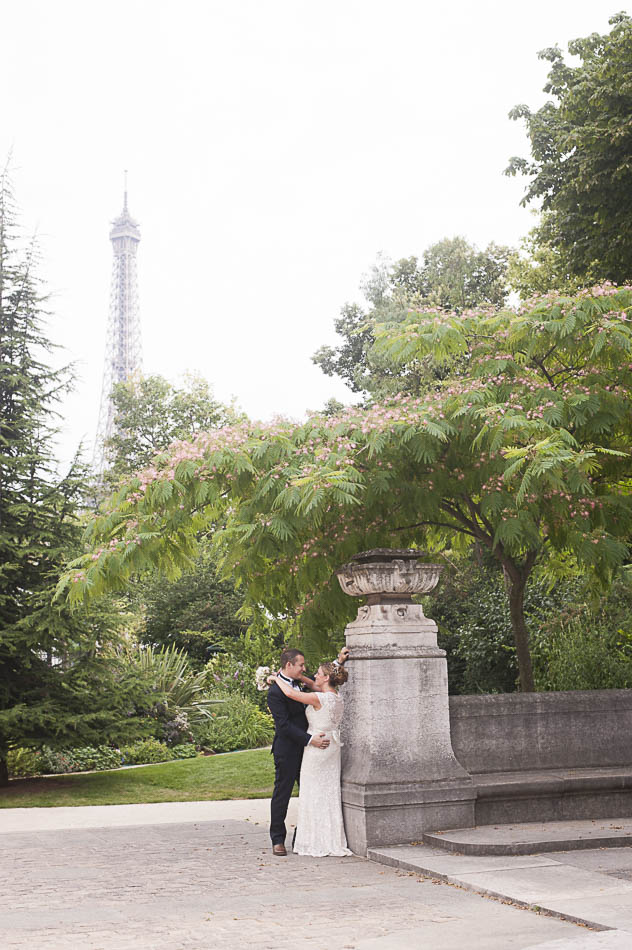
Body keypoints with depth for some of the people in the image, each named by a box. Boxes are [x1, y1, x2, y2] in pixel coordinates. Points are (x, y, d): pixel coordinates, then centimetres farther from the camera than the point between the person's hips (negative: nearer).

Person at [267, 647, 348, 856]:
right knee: (282, 794, 3)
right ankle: (278, 840, 13)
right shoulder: (275, 692, -17)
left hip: (305, 748, 8)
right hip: (287, 750, -8)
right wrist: (311, 739, -25)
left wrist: (339, 662, 16)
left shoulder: (299, 682, 9)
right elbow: (284, 726, -22)